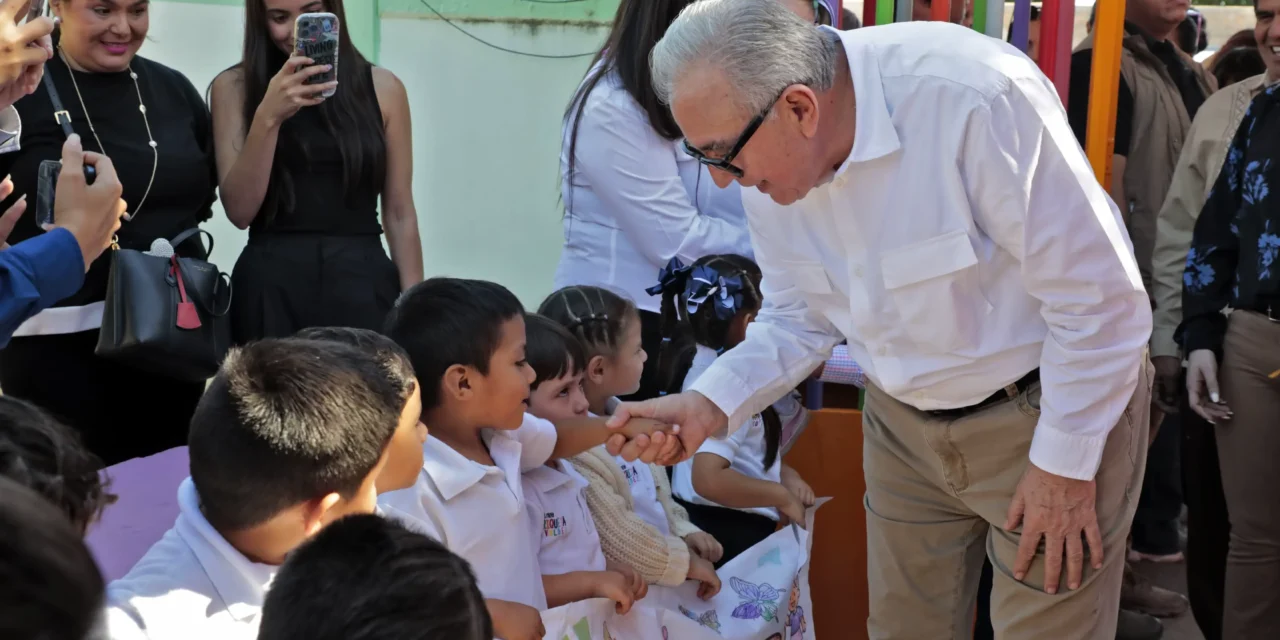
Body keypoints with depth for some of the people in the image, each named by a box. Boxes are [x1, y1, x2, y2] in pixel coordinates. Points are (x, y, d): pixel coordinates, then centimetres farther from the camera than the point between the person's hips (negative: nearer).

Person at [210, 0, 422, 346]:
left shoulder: (382, 87, 5)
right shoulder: (234, 87, 3)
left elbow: (400, 214, 7)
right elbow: (239, 211, -5)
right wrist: (268, 117, -17)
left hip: (364, 284, 1)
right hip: (271, 288, -1)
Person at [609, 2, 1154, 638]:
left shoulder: (976, 100, -32)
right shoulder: (764, 154, -10)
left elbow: (1101, 299, -24)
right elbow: (796, 320, 4)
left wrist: (1066, 467, -17)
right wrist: (706, 406, -12)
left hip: (1046, 415, -6)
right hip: (904, 422, 6)